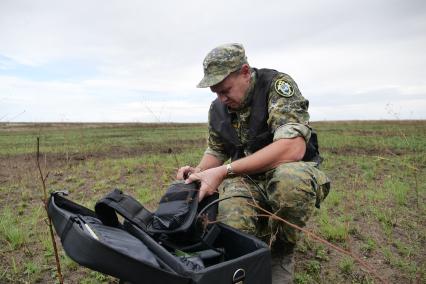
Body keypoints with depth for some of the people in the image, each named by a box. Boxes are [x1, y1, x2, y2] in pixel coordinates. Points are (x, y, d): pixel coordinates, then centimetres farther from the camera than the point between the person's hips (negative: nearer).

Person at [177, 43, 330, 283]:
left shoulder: (278, 85, -16)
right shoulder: (218, 108, 2)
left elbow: (293, 148, -31)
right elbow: (216, 151, 15)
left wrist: (224, 171, -33)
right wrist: (199, 172, -9)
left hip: (291, 172, -3)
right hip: (246, 178, 3)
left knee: (290, 179, -40)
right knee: (231, 225, -30)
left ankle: (282, 251, -7)